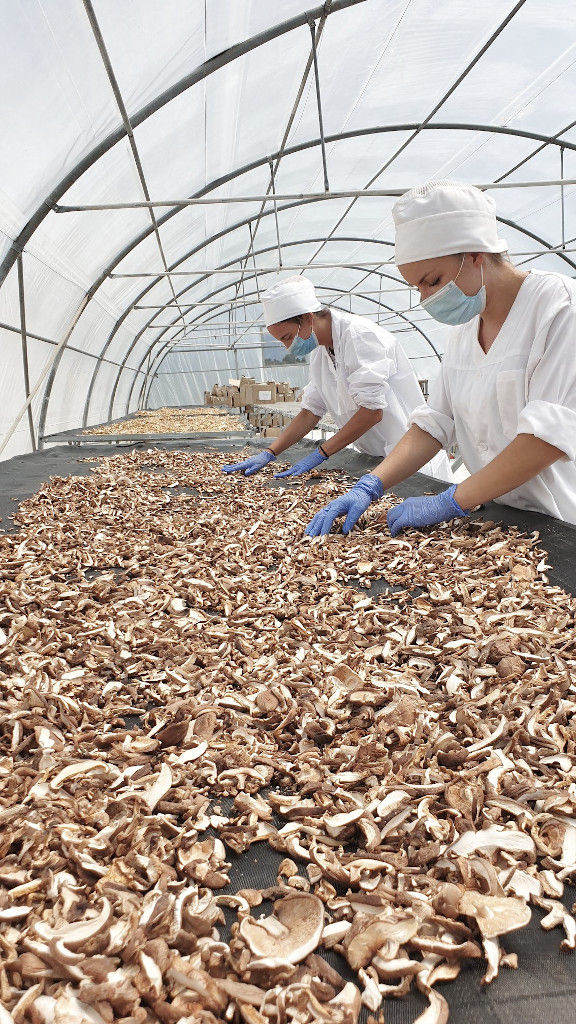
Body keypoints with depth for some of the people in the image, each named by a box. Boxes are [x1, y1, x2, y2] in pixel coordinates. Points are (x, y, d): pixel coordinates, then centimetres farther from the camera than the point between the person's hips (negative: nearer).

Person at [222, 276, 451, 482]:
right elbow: (310, 412, 11)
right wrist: (269, 454, 1)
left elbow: (373, 411, -23)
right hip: (376, 459, 8)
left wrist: (320, 454, -21)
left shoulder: (360, 335, -18)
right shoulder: (319, 352, 10)